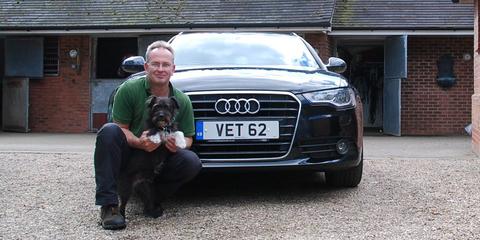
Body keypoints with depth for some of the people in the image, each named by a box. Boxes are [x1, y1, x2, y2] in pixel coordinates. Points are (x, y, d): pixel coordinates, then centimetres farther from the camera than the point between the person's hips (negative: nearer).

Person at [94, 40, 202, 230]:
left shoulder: (182, 100, -1)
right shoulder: (129, 89, -10)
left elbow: (188, 137, 7)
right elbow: (121, 128, -8)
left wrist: (179, 144, -18)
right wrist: (138, 142, -29)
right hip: (129, 155, -2)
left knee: (192, 162, -24)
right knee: (108, 131, -31)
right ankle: (108, 205, -30)